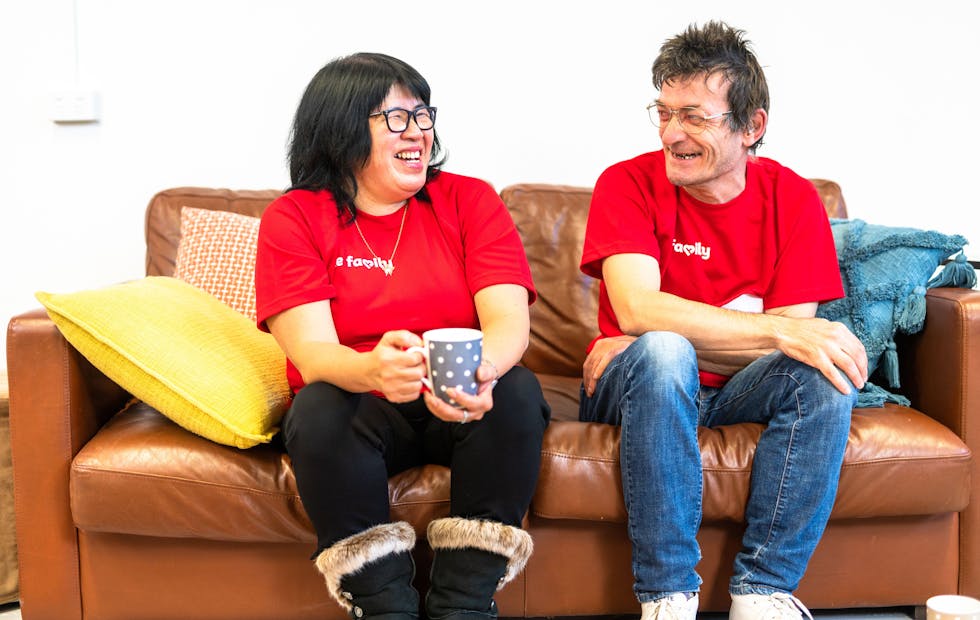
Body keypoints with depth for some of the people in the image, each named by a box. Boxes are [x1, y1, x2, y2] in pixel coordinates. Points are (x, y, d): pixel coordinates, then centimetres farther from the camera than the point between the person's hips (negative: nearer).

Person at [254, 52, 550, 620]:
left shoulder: (470, 200, 1)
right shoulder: (293, 218, -2)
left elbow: (510, 322, -12)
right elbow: (310, 353, -16)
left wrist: (480, 370, -38)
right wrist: (374, 369, -41)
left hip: (464, 408, 2)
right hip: (360, 411, -1)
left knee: (519, 391, -28)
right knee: (316, 411, -31)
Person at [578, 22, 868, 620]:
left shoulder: (794, 199, -3)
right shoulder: (627, 184, -10)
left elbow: (794, 334, -12)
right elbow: (636, 309, -25)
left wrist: (643, 345, -20)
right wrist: (781, 331, -32)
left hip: (735, 391, 3)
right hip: (639, 388, -2)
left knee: (829, 364, -25)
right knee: (662, 352, -35)